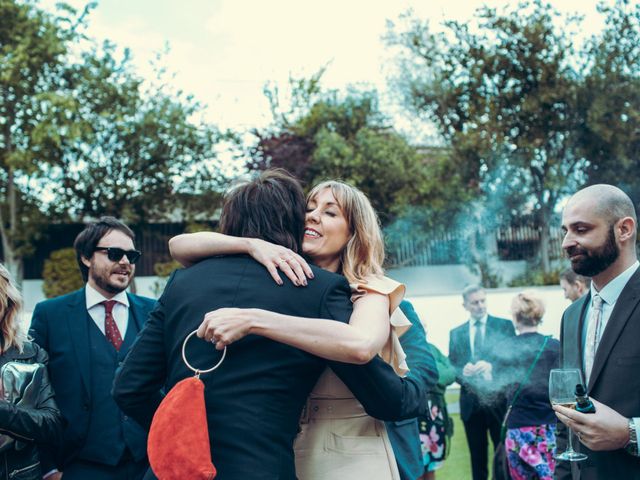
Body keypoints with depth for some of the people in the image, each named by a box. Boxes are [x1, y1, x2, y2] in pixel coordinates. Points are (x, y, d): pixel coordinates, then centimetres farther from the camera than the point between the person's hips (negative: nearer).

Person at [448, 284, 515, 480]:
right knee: (477, 459, 10)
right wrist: (463, 372, -15)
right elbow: (450, 370, 7)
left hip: (498, 401, -2)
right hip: (471, 404, 2)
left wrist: (491, 366, -21)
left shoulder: (504, 325, 2)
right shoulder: (456, 333, 10)